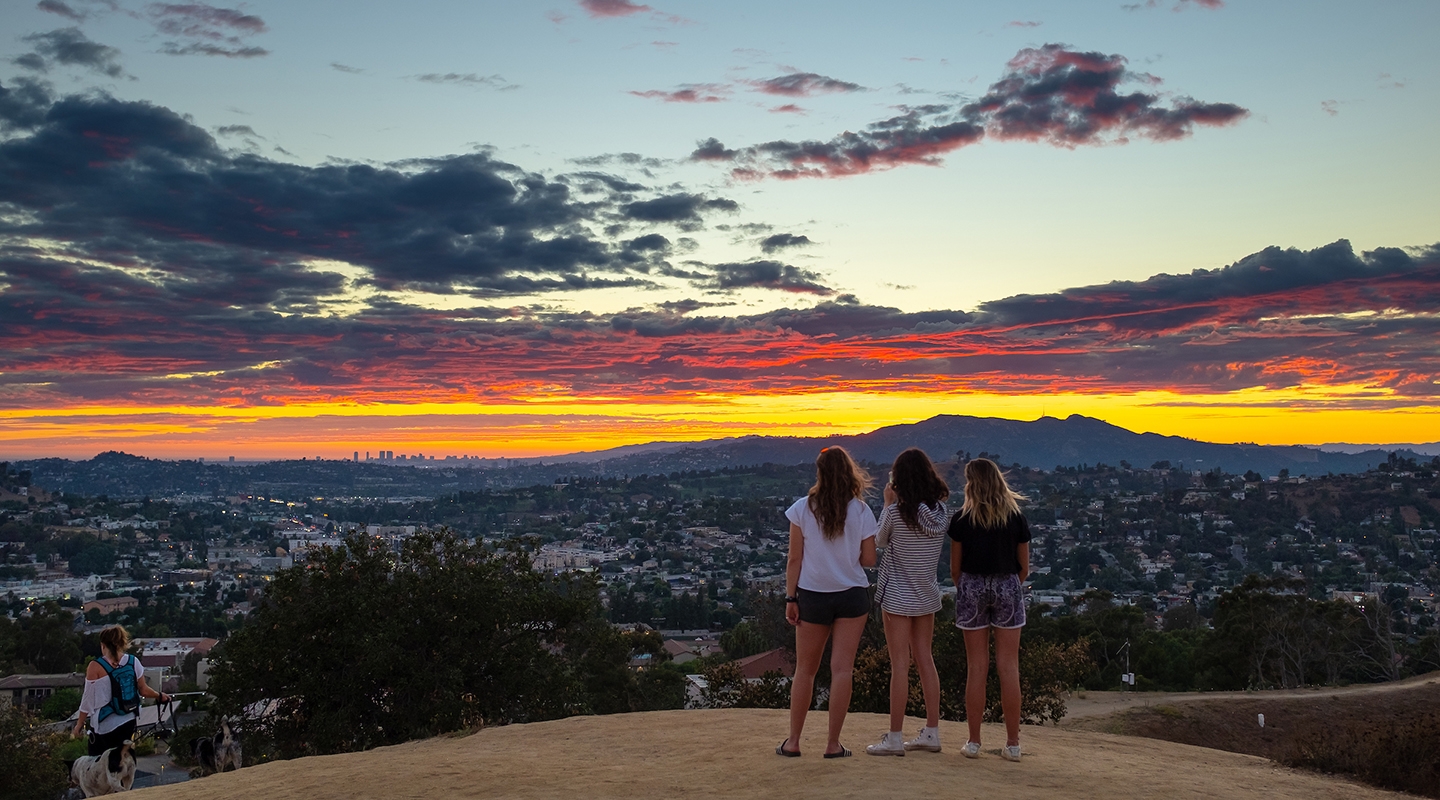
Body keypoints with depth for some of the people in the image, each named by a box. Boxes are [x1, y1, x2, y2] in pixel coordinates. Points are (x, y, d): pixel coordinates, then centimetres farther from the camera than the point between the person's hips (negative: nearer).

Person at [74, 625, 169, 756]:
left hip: (105, 724, -5)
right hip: (128, 721, 5)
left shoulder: (96, 667, -12)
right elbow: (144, 690, 5)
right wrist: (160, 696, 24)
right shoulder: (133, 662, -1)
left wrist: (79, 725, 4)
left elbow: (88, 699, -7)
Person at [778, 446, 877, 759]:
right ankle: (833, 743, 6)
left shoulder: (802, 509, -6)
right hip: (852, 595, 0)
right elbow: (869, 560, -3)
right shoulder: (861, 511, -4)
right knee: (842, 669, 3)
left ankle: (793, 741, 16)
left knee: (805, 670, 11)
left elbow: (794, 558, -5)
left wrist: (791, 598, 1)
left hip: (813, 595, 0)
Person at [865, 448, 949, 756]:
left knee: (899, 664, -2)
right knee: (924, 660, 13)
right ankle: (932, 733, 19)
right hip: (927, 595, 6)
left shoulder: (897, 512, -17)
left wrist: (888, 503, 3)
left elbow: (879, 541, -1)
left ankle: (894, 738, 3)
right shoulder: (940, 511, -1)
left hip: (897, 596, -6)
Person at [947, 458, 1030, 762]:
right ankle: (1013, 744, 8)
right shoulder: (1017, 519, 0)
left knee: (976, 668, 5)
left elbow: (955, 568, -1)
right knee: (1008, 668, 5)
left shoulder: (962, 520, -5)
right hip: (1008, 587, 1)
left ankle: (974, 742, 9)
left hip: (971, 587, -1)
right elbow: (1024, 568, 4)